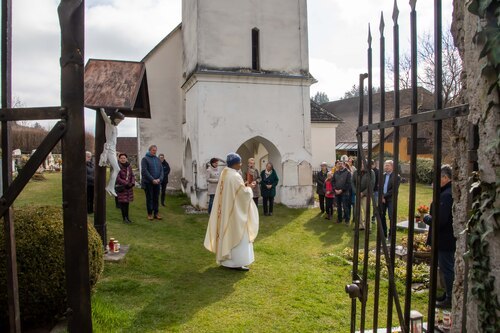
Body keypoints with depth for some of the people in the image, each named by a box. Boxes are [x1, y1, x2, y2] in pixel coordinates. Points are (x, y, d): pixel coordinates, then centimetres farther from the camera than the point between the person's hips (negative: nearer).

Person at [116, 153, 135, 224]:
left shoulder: (129, 166, 7)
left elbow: (132, 176, 10)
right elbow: (117, 178, -14)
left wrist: (132, 183, -7)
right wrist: (126, 183, -18)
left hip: (129, 187, 5)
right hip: (121, 187, -5)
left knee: (127, 202, 10)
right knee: (123, 202, -2)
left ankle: (127, 217, 20)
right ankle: (124, 218, 7)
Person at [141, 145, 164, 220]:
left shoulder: (158, 159, 13)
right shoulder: (145, 159, -4)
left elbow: (161, 170, 8)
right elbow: (144, 171, -13)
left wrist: (160, 179, -9)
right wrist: (152, 180, -18)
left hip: (157, 182, 5)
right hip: (148, 183, -5)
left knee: (156, 198, 8)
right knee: (149, 198, 2)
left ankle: (156, 213, 15)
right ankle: (150, 214, 9)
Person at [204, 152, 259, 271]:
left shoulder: (224, 173, 7)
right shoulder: (235, 176, -21)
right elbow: (244, 194, -20)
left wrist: (244, 186, 14)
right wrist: (249, 187, -1)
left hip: (225, 210, 9)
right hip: (235, 210, -9)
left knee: (227, 233, 16)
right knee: (236, 235, -1)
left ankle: (225, 258, 24)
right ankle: (236, 262, 4)